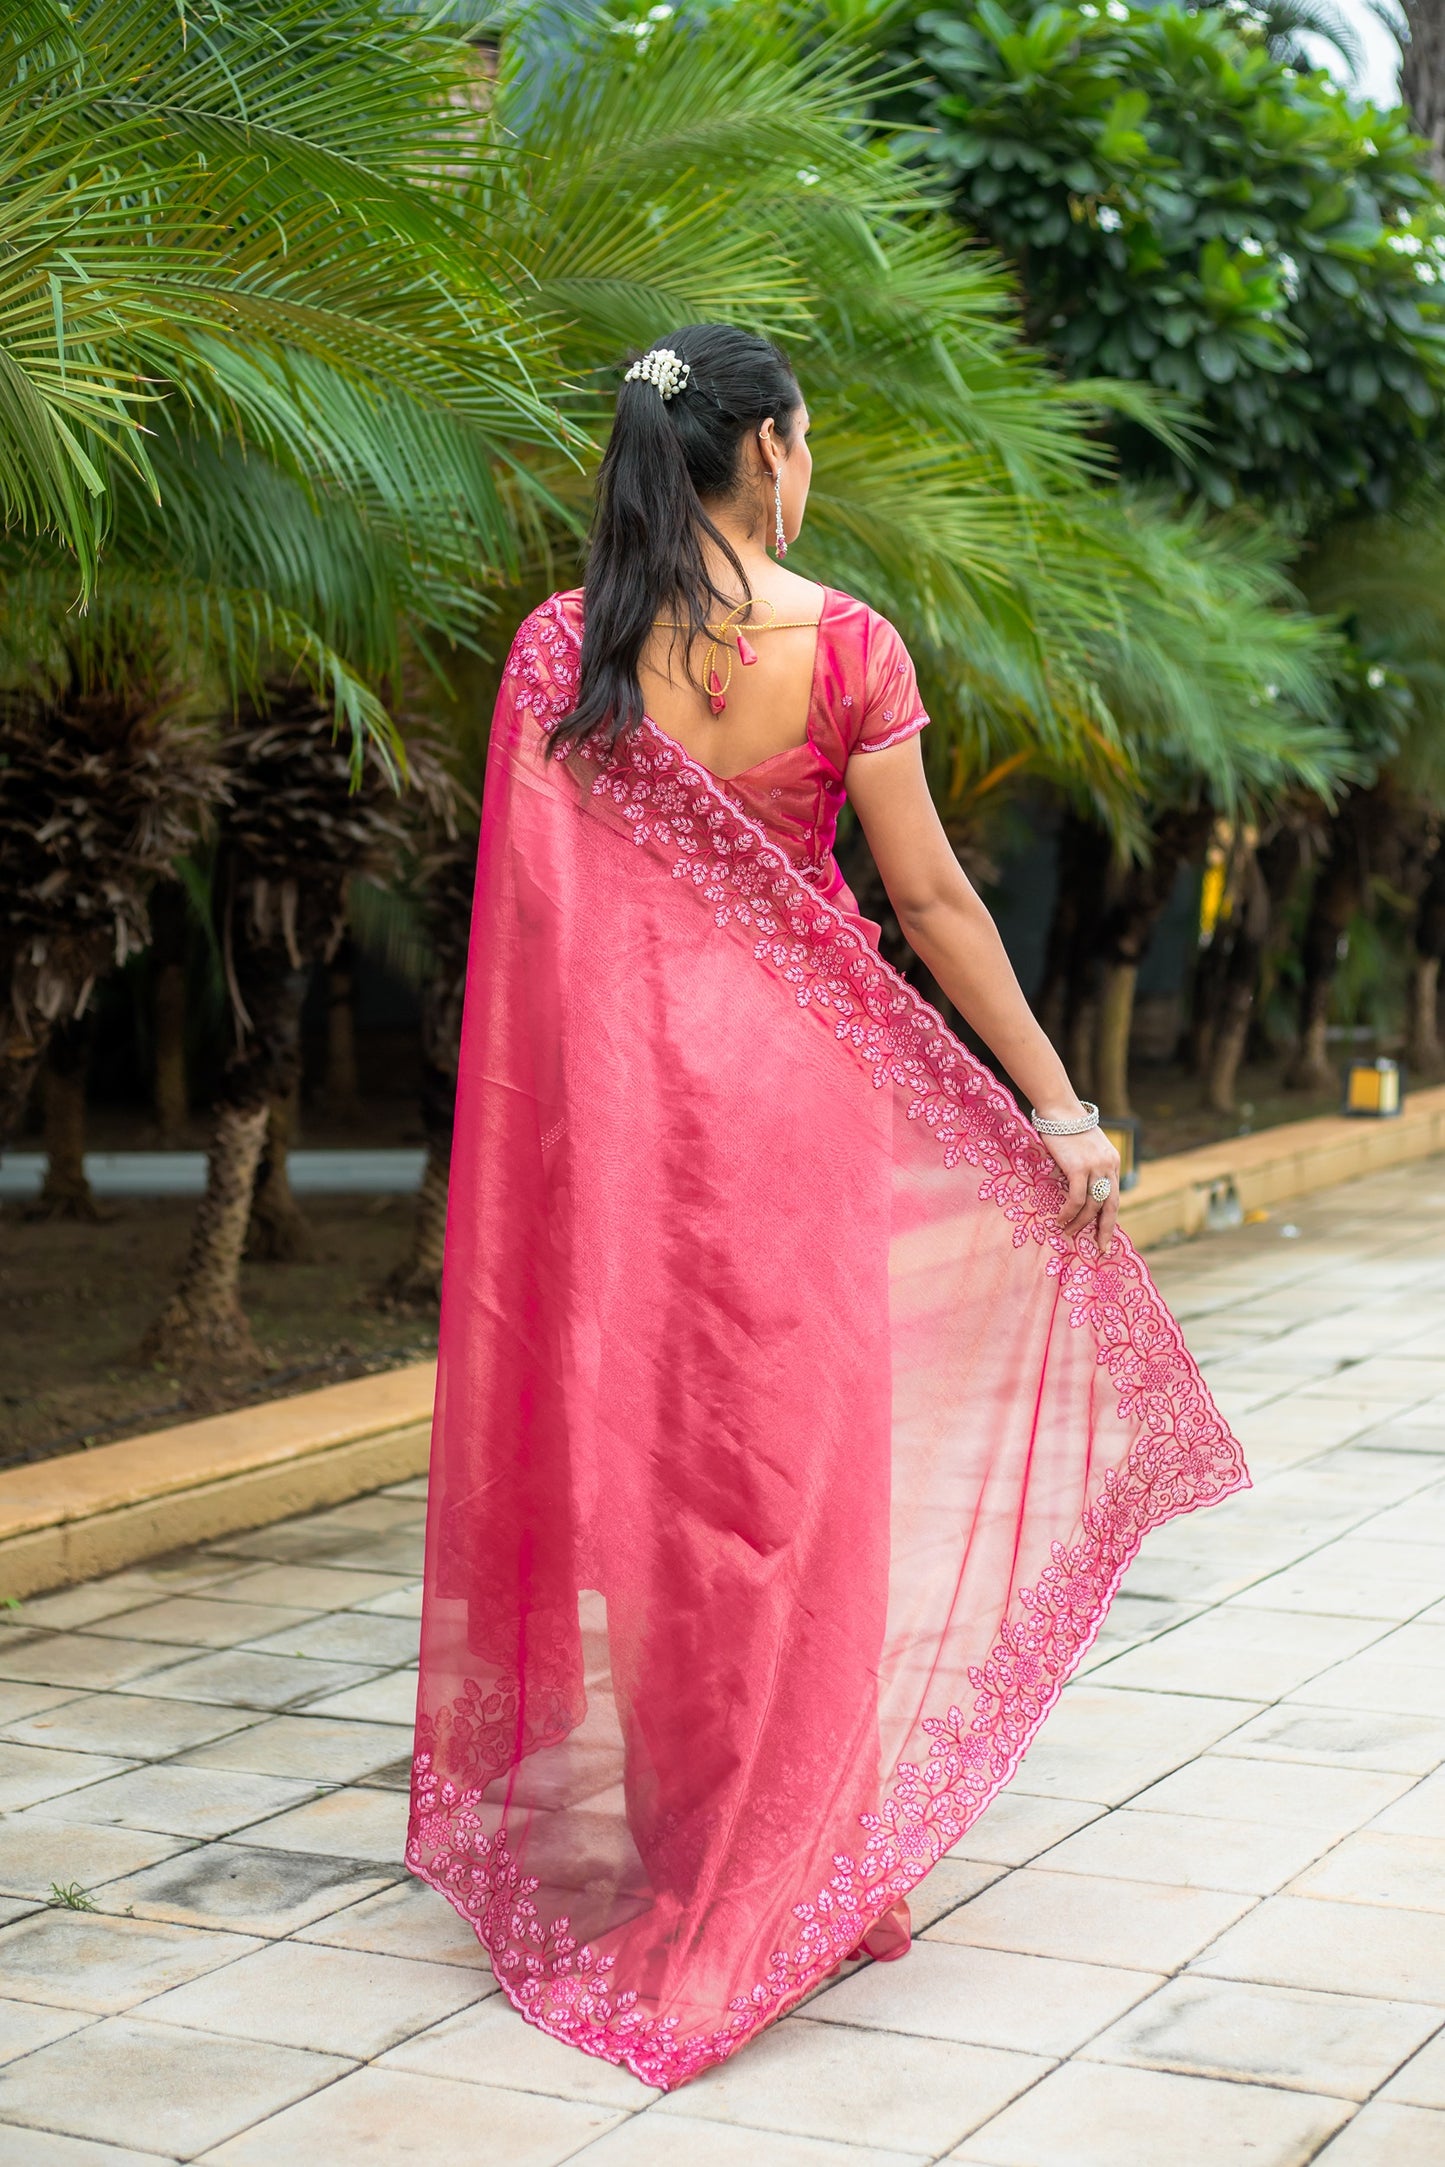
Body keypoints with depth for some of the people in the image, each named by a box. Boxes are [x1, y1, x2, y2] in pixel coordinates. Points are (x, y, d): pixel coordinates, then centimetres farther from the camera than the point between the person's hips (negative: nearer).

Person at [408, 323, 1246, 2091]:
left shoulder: (560, 646, -1)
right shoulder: (845, 642, -7)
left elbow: (529, 900, 1)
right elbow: (932, 898, -7)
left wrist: (564, 1106, 13)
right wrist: (1058, 1102, -1)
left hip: (618, 1084, 2)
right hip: (796, 1083, -2)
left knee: (644, 1448, 11)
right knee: (801, 1451, 8)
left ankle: (666, 1840, 22)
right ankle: (801, 1859, 18)